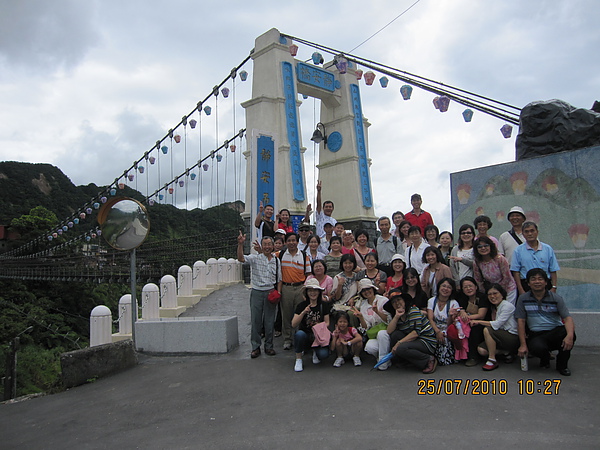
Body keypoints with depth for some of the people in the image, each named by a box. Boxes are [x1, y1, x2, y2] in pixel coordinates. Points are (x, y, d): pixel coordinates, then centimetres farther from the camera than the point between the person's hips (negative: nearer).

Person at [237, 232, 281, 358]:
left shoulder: (276, 260, 7)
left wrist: (278, 292, -2)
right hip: (257, 292, -1)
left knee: (269, 321, 7)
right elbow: (241, 258, -18)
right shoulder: (255, 258, 0)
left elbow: (279, 279, 11)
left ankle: (269, 346, 20)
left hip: (271, 292, 1)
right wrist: (240, 244, -31)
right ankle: (255, 347, 14)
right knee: (255, 321, 3)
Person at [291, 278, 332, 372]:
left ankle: (315, 351, 13)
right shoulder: (301, 305, -2)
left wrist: (320, 329, -18)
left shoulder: (324, 305, 2)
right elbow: (293, 325, -11)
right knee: (299, 334, -36)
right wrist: (303, 312, -25)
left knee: (323, 354, -27)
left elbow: (327, 322, 4)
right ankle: (298, 360, -11)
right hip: (305, 334, -1)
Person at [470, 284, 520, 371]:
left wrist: (478, 321, -18)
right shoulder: (494, 307, 14)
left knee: (487, 330, -28)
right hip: (503, 336, 8)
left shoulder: (507, 306, -13)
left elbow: (497, 324, -23)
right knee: (481, 350, -11)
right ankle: (507, 352, 7)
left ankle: (492, 360, -19)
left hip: (513, 338, -8)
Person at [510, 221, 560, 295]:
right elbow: (516, 272, -1)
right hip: (526, 285, -1)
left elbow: (553, 271, 7)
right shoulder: (518, 251, 1)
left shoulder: (548, 249, 7)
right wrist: (521, 290, -7)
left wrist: (554, 287, -1)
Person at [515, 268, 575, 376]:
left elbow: (568, 318, -9)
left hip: (556, 331, 0)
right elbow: (521, 321, 1)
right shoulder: (523, 299, 3)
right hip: (536, 335, 0)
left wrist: (570, 335, -30)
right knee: (537, 348, -35)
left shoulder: (556, 298, 1)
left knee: (568, 334, -34)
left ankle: (562, 364, -3)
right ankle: (545, 359, 8)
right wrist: (523, 344, -6)